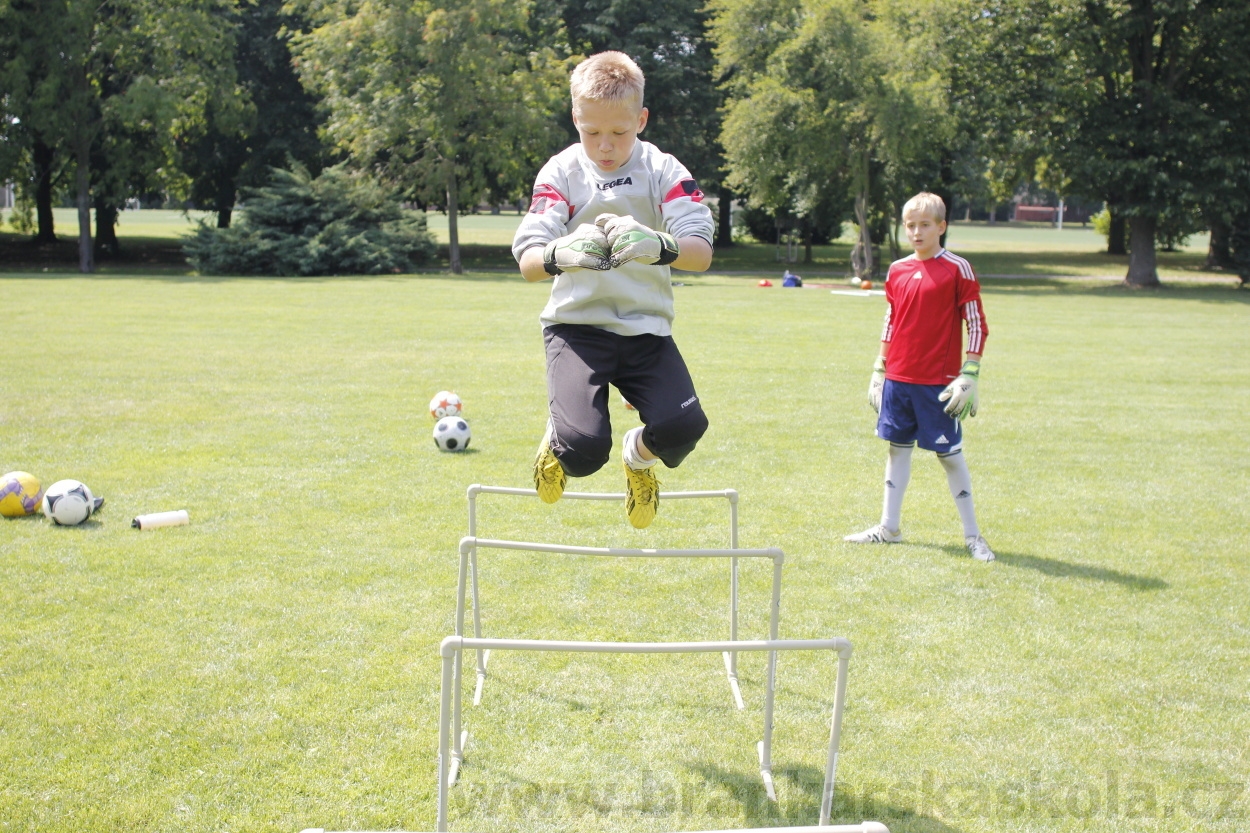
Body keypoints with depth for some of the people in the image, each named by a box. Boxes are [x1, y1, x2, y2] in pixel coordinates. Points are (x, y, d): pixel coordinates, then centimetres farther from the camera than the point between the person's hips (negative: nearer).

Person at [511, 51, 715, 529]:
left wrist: (658, 245, -38)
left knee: (684, 426, -22)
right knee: (584, 449, -22)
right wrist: (558, 255, -39)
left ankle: (639, 455, 17)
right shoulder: (561, 172, -3)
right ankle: (558, 440, 19)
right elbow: (527, 260, -14)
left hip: (646, 328, 2)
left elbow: (701, 252, -14)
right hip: (577, 324, -1)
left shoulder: (664, 171, -1)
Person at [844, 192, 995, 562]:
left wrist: (969, 376, -12)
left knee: (949, 454, 0)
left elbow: (977, 326, -7)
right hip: (897, 379, 5)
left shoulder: (957, 269, -7)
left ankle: (972, 535, 11)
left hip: (938, 383, -5)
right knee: (898, 448, 12)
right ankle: (889, 528, 22)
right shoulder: (897, 271, 8)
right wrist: (879, 370, 14)